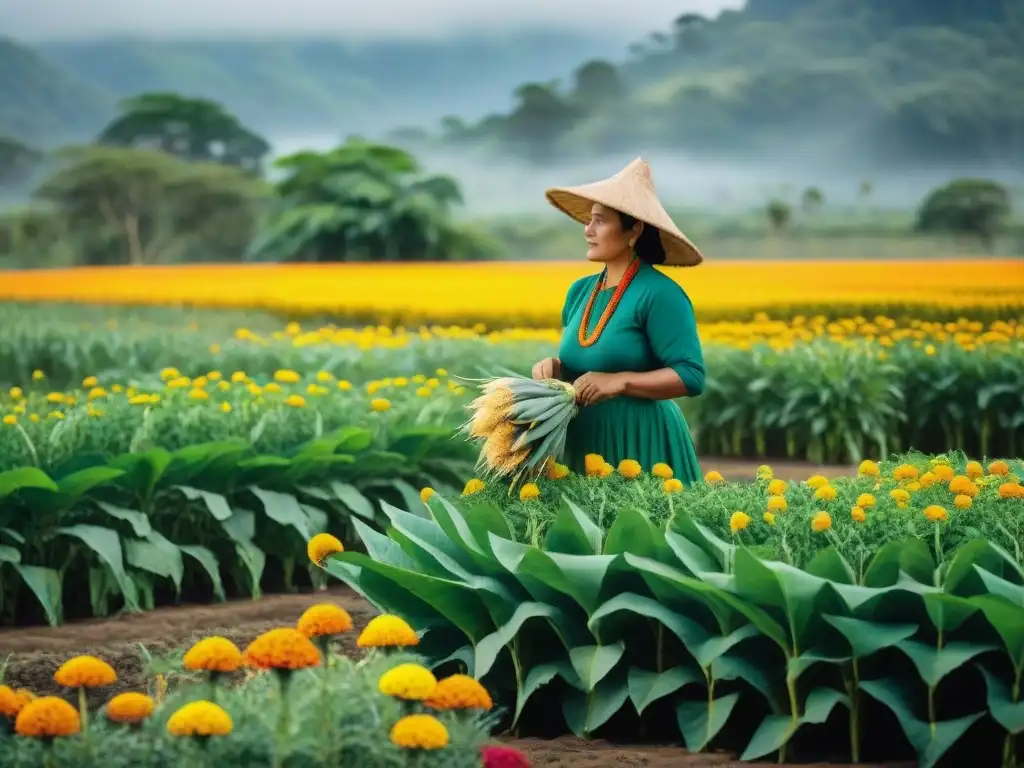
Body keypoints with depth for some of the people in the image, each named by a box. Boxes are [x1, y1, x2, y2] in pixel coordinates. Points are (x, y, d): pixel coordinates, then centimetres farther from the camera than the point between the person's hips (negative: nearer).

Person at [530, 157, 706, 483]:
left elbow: (691, 377, -16)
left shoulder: (659, 294, -12)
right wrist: (553, 366, -2)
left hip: (640, 444, -7)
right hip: (585, 444, 7)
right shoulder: (580, 291, 11)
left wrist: (618, 382, -22)